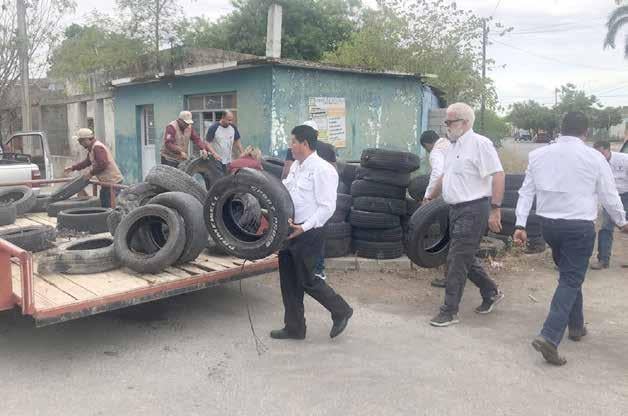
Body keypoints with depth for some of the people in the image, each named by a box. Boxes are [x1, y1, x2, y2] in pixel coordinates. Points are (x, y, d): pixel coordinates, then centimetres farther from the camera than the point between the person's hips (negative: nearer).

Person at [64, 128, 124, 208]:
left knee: (108, 207, -11)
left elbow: (102, 164, -27)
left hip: (112, 181, -11)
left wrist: (91, 172, -15)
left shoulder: (97, 147, -17)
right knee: (104, 205, 15)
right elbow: (87, 162, 31)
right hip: (107, 181, 11)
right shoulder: (92, 148, 16)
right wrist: (73, 168, 29)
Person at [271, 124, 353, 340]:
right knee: (289, 281, 13)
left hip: (308, 234, -9)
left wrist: (304, 227, -24)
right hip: (289, 231, 9)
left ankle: (341, 311, 24)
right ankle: (294, 327, 26)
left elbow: (327, 207, -19)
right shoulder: (296, 166, 11)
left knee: (306, 281, 2)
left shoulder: (322, 170, -16)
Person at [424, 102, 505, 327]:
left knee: (457, 260, -5)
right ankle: (491, 293, 36)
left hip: (473, 210, -9)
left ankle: (449, 311, 5)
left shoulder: (480, 144, -13)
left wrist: (495, 209, -22)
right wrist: (430, 197, 34)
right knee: (465, 257, 17)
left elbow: (498, 175, -18)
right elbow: (446, 176, 26)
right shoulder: (454, 146, 14)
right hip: (456, 209, 9)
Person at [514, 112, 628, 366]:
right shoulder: (594, 158, -6)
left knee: (569, 275, 23)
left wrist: (520, 224, 5)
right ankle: (549, 336, -14)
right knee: (570, 280, -2)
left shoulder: (538, 155, 3)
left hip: (549, 224, 5)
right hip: (580, 226, -4)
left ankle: (576, 326, 33)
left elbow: (526, 191, 3)